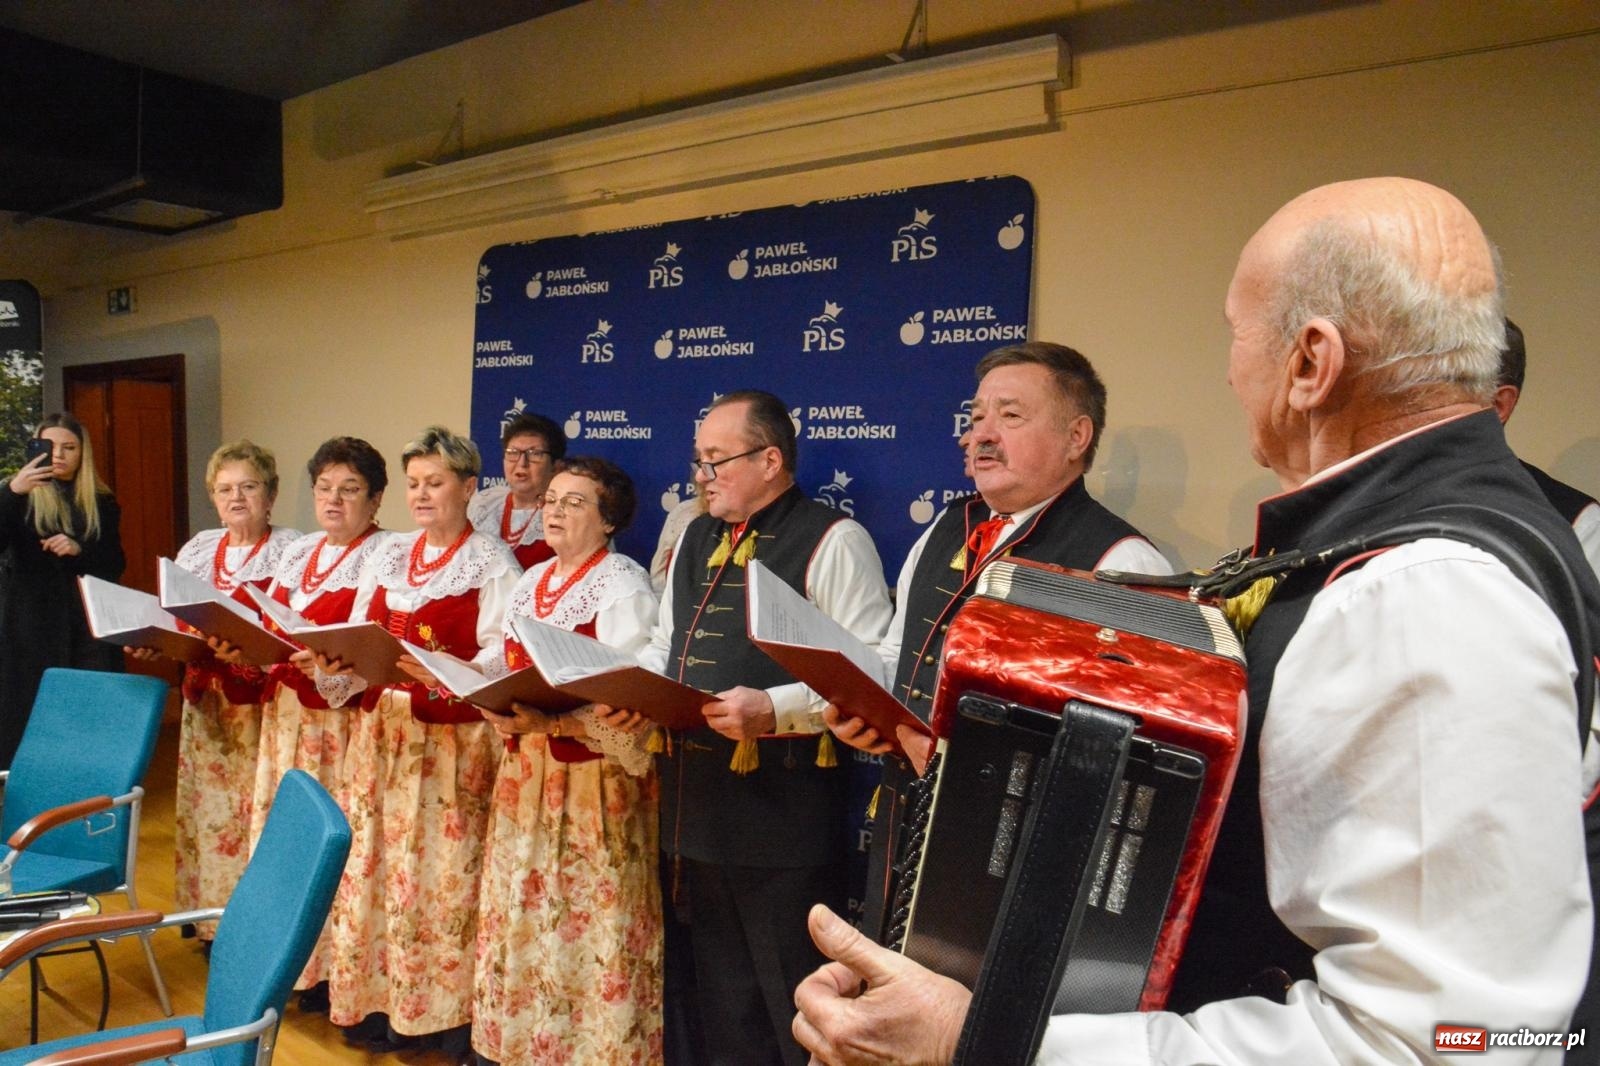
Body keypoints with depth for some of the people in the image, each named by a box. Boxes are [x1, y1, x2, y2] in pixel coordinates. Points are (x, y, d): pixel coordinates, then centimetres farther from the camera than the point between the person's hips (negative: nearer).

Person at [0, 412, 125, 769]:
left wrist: (79, 550, -13)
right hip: (33, 624, -1)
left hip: (90, 623, 1)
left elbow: (115, 566, 6)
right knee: (32, 712, -2)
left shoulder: (102, 503, 10)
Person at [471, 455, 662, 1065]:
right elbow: (506, 668, 14)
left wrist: (549, 722, -32)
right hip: (524, 769, 7)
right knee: (521, 912, 14)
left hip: (593, 779, -7)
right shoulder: (530, 584, 13)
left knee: (587, 921, 0)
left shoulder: (624, 586, -10)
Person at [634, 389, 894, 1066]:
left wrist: (772, 708, -27)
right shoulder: (695, 539, 14)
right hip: (694, 796, 8)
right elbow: (664, 649, 23)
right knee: (722, 993, 22)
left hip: (783, 809, -7)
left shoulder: (832, 542, -11)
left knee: (796, 1007, 5)